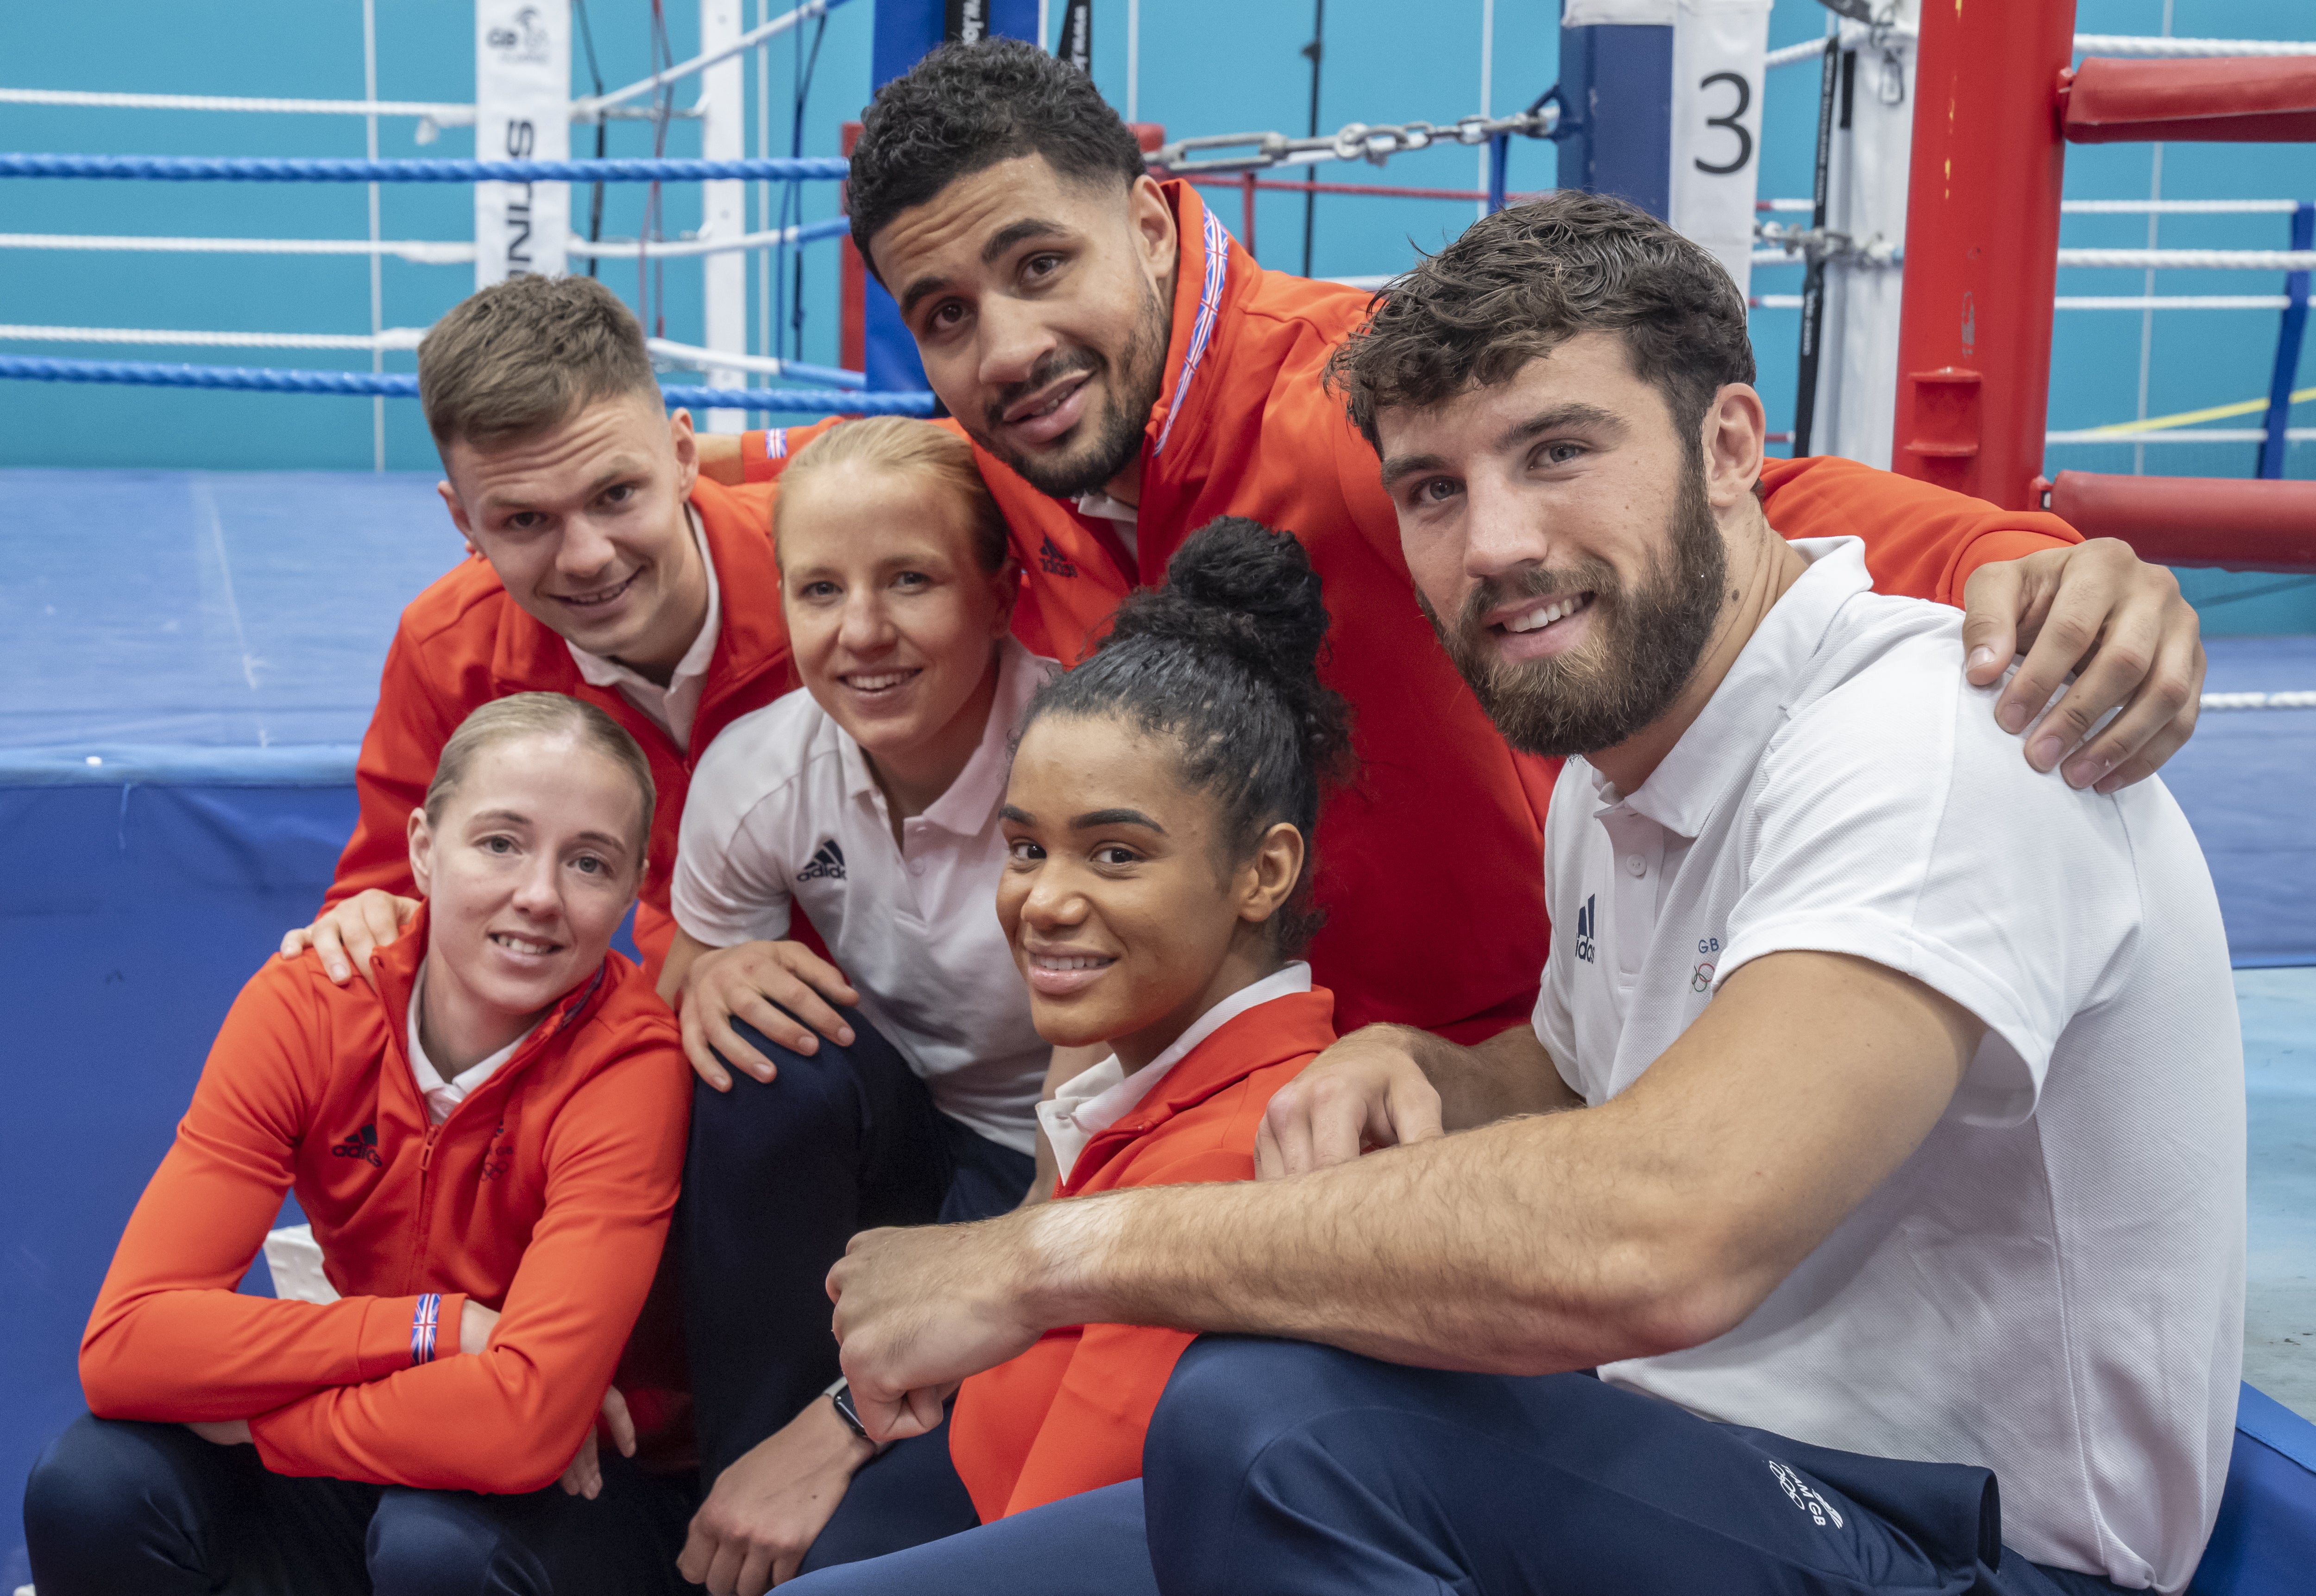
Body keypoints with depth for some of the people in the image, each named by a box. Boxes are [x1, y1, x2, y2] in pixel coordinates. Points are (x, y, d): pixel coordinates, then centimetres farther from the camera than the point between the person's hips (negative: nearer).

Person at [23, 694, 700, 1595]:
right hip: (375, 1475, 4)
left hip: (589, 1483, -3)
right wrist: (440, 1328, -27)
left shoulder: (630, 1060, -23)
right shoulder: (307, 1006, -12)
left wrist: (242, 1411, -23)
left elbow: (529, 1417, -34)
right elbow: (124, 1342, -22)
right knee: (94, 1487, -22)